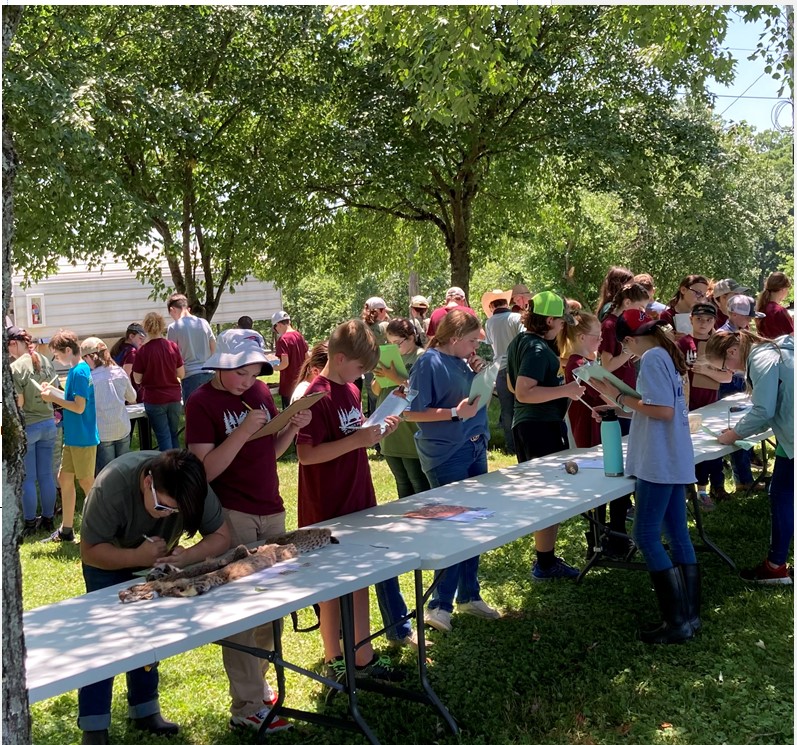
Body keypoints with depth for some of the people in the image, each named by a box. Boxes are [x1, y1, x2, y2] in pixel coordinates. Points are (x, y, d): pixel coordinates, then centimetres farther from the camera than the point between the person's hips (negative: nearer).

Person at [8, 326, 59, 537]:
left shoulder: (15, 368, -18)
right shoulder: (46, 362, 2)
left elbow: (17, 403, -18)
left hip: (26, 427, -6)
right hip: (48, 423, 6)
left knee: (28, 479, 6)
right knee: (46, 475, 13)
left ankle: (29, 524, 15)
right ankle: (48, 519, 23)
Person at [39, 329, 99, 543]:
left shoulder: (80, 372, -18)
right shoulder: (77, 370, 11)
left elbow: (79, 407, -21)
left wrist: (54, 398, -14)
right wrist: (54, 392, 7)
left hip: (83, 438, -10)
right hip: (73, 437, 10)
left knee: (86, 482, 0)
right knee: (64, 479, 13)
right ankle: (66, 530, 22)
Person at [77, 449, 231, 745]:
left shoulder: (192, 488, -31)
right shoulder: (111, 487, -39)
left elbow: (221, 537, -24)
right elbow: (90, 552, -30)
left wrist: (187, 556, -42)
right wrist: (136, 556, -45)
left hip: (156, 561, 3)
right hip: (108, 558, -3)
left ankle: (144, 711, 22)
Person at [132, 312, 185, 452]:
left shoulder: (143, 351, -12)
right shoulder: (173, 347, -5)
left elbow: (137, 379, -4)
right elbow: (181, 374, 3)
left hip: (154, 400, -3)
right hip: (174, 398, 3)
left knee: (164, 437, 3)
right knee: (174, 435, 17)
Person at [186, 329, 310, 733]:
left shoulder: (260, 391, 7)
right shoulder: (201, 402, -10)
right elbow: (205, 469, -16)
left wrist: (292, 427, -5)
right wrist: (242, 431, -26)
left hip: (271, 510, 6)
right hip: (231, 515, -6)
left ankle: (255, 679, 31)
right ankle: (247, 707, 8)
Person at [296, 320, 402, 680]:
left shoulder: (352, 390, 9)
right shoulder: (317, 396, -18)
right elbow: (305, 454, -22)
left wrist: (377, 430, 2)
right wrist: (356, 440, -27)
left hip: (359, 502, 8)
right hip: (329, 510, -8)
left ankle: (363, 655, 26)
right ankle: (335, 661, 20)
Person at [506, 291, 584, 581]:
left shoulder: (519, 342, 11)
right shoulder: (538, 349, -20)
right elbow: (523, 393, -29)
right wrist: (564, 390, -27)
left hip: (524, 423, 11)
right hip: (543, 425, -11)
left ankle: (545, 557, 28)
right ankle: (546, 564, 5)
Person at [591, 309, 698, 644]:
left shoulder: (651, 358, -14)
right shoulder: (667, 355, 13)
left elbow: (664, 411, -21)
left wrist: (620, 397, -15)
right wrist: (620, 406, 18)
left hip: (659, 462, -10)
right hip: (676, 459, 10)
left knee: (646, 535, -5)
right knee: (677, 534, 13)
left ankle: (676, 623, -2)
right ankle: (690, 615, 19)